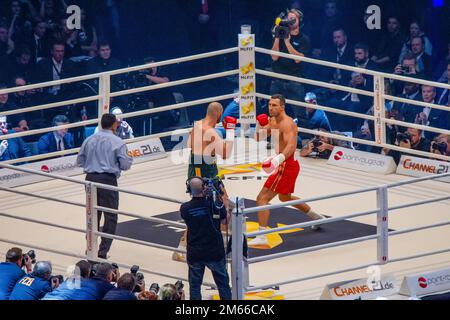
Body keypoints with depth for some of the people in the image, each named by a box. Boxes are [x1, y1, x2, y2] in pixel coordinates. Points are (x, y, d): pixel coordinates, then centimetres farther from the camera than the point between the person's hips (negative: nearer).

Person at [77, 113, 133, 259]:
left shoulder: (89, 140, 6)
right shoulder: (117, 142, -7)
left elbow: (80, 161, 11)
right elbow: (125, 165, -7)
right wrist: (130, 158, 14)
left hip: (91, 179, 5)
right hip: (108, 180, -5)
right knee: (110, 217, 1)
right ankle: (103, 251, -5)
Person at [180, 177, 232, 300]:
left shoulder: (185, 208, -13)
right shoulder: (215, 204, -15)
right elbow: (224, 220, 1)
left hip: (194, 254, 0)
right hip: (215, 252, 0)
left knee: (194, 286, 13)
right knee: (223, 284, 14)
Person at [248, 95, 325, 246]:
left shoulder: (287, 123, -19)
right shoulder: (272, 121, 11)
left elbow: (291, 145, -33)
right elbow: (259, 138, 15)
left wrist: (278, 159, -50)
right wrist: (260, 126, -7)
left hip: (287, 165, -11)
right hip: (284, 165, 11)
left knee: (262, 199, -15)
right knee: (285, 197, 33)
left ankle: (262, 237, -19)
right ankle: (316, 217, 48)